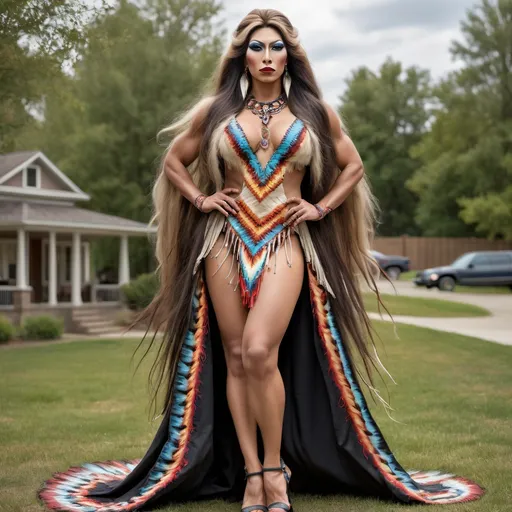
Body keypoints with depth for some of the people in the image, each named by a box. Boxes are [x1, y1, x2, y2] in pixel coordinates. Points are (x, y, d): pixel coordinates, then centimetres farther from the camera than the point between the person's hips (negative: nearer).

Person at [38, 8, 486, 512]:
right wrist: (200, 199, 6)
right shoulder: (216, 110, 9)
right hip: (226, 241, 2)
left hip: (285, 242, -2)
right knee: (234, 358, 0)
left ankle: (274, 468, -3)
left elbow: (352, 167, 19)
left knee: (259, 351, -20)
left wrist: (321, 207, 6)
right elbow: (174, 161, 20)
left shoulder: (314, 111, 9)